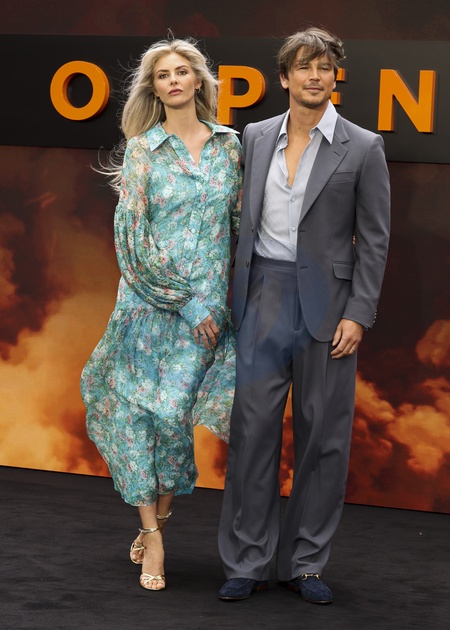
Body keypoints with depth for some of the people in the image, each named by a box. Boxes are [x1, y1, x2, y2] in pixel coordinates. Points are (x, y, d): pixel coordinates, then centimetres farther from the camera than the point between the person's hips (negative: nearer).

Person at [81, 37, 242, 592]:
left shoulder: (231, 145, 7)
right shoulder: (142, 149, 0)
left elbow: (244, 222, 11)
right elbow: (134, 234, -5)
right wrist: (186, 300, -9)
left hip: (210, 302, 1)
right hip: (149, 296, -1)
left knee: (172, 409, -6)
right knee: (134, 406, -5)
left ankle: (159, 513, 14)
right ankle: (153, 531, 2)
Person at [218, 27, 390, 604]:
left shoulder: (362, 149, -1)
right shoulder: (256, 137, 9)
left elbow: (373, 239, -2)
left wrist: (359, 314, -9)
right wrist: (234, 293, 10)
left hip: (327, 302, -2)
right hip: (263, 296, 2)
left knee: (322, 435, 3)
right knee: (252, 426, 0)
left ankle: (304, 562, 14)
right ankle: (248, 562, 8)